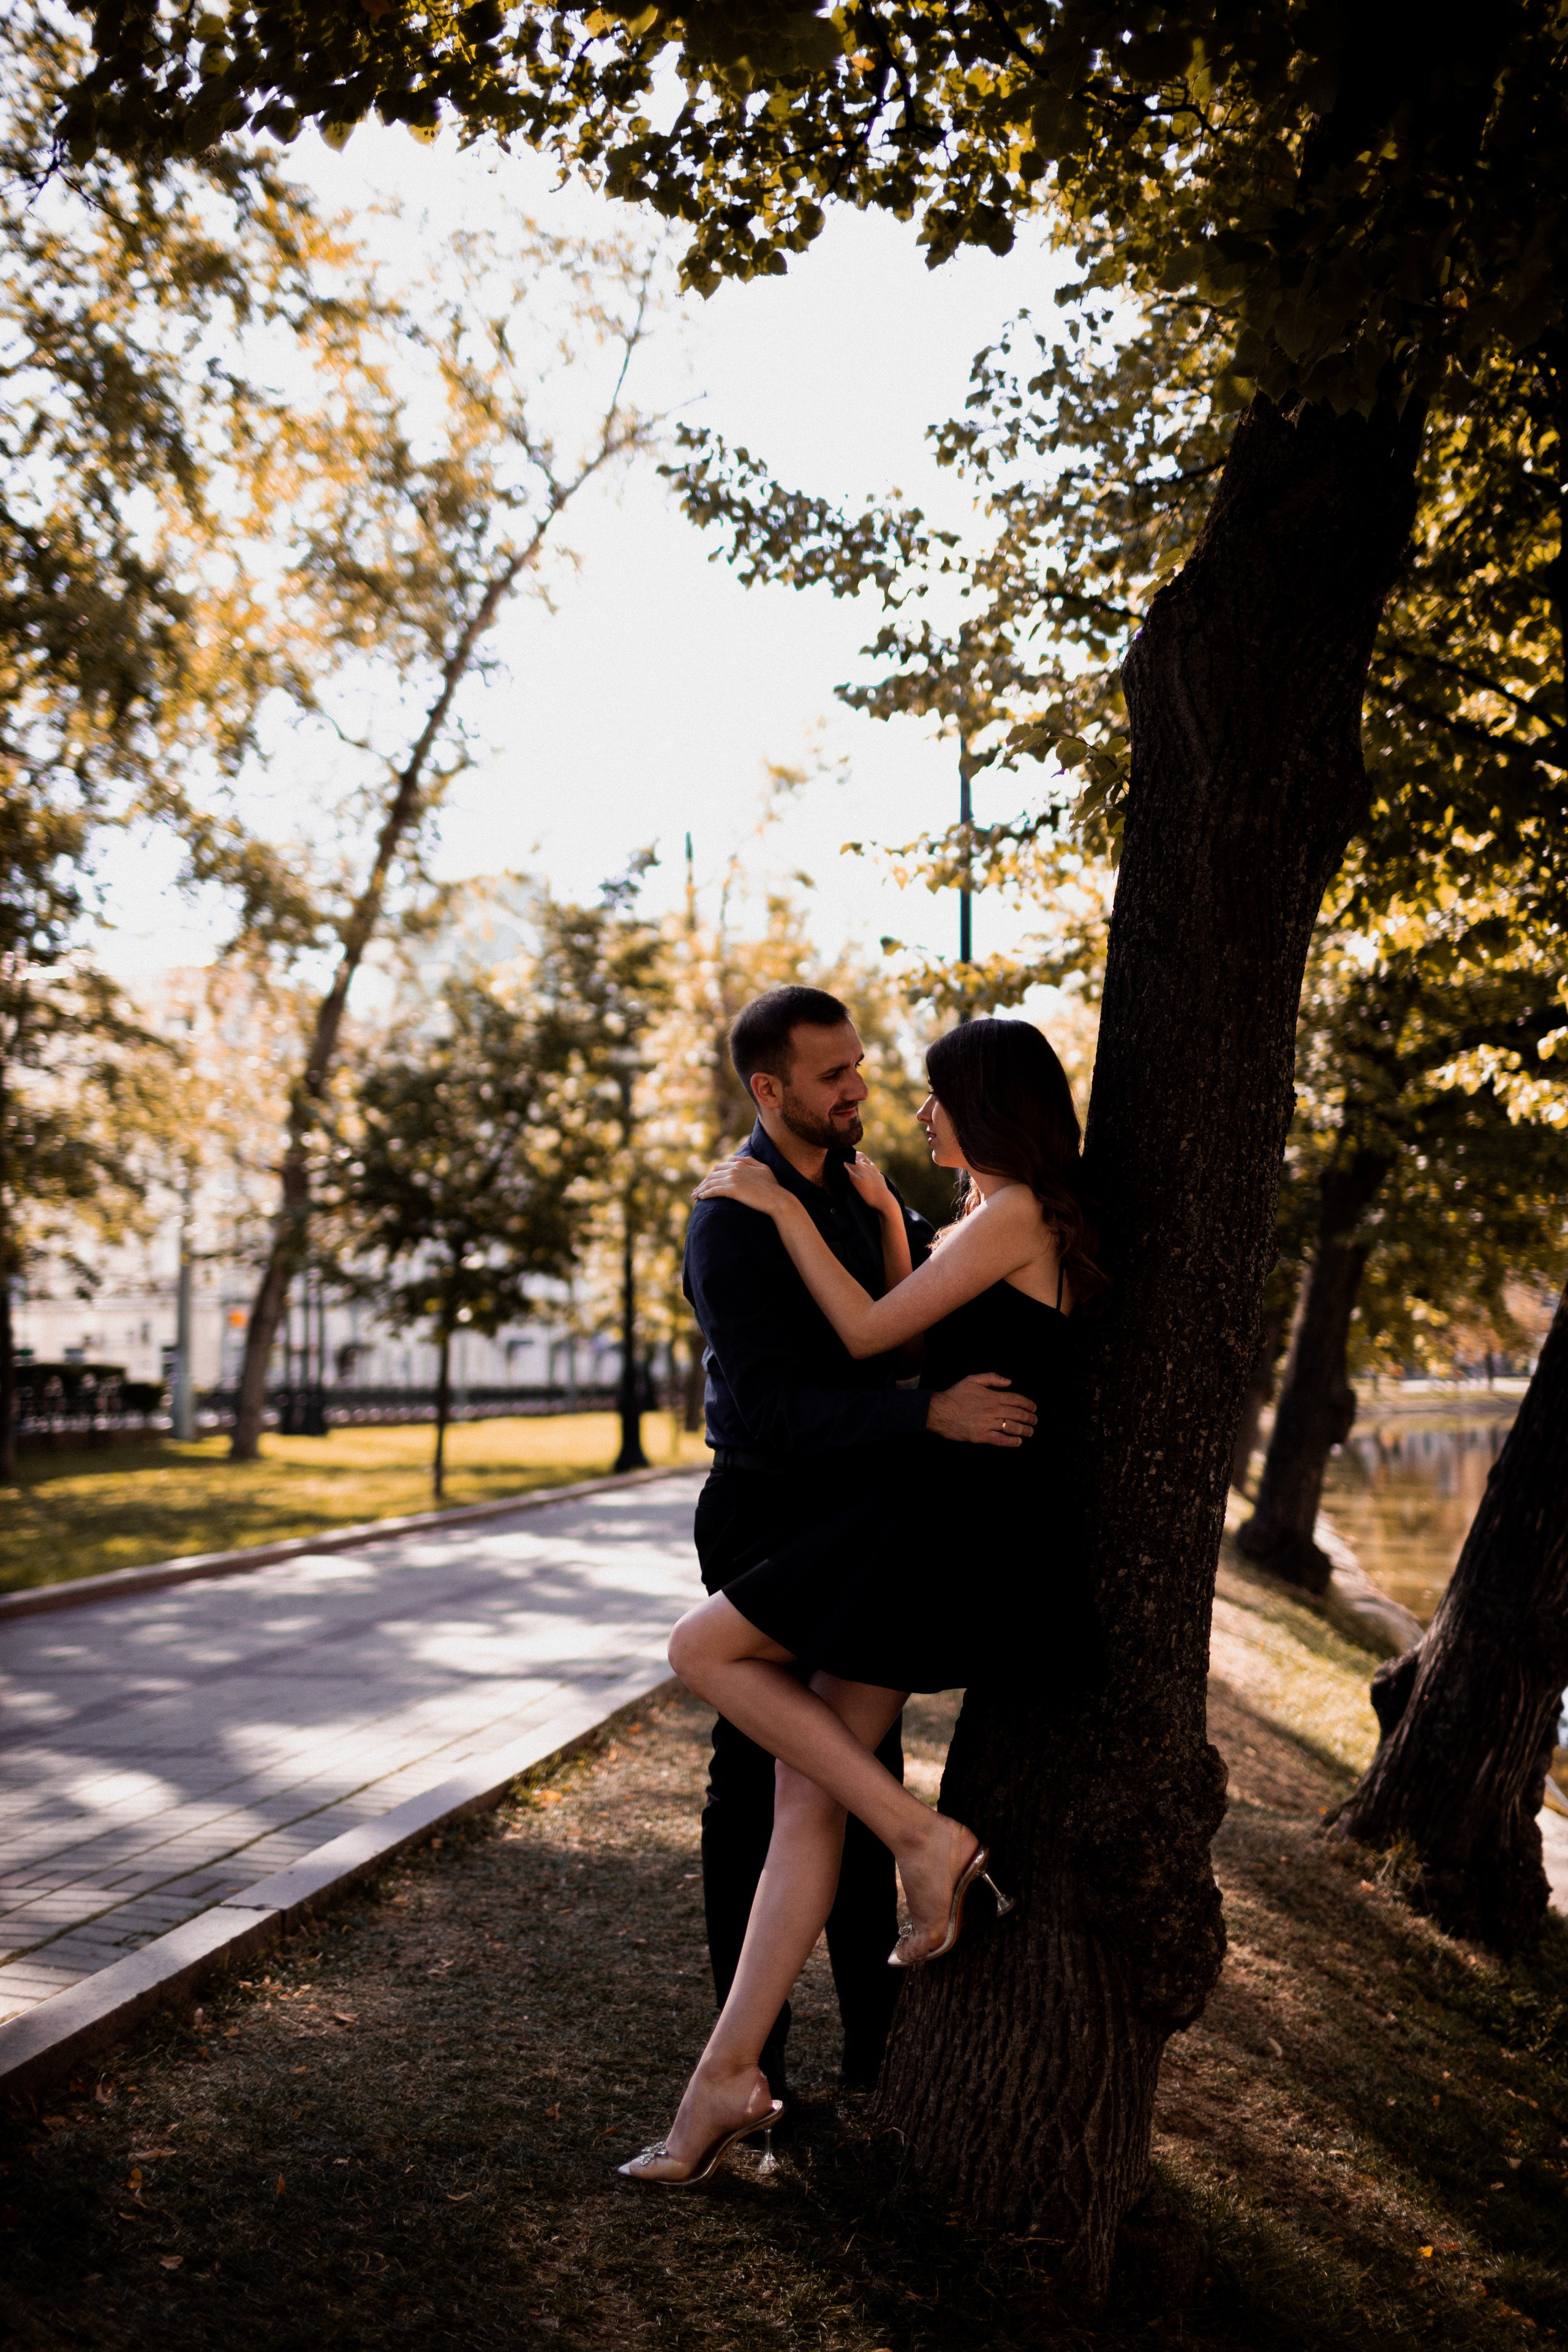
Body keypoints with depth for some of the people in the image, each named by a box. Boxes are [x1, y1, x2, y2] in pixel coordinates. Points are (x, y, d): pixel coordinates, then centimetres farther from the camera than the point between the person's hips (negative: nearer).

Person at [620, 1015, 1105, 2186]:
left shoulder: (1015, 1212, -10)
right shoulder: (1008, 1220, 20)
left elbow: (867, 1334, -10)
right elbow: (918, 1340, 28)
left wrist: (780, 1206, -4)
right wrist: (882, 1213, 22)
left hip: (958, 1527, -10)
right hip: (931, 1523, 10)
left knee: (704, 1647, -6)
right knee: (807, 1794, 4)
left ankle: (923, 1833, -4)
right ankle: (729, 2071, 6)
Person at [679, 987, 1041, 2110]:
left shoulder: (856, 1186, 8)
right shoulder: (735, 1219, -18)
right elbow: (776, 1407, -28)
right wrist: (931, 1413, -38)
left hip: (855, 1516, 8)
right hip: (770, 1521, -8)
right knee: (759, 1786, 3)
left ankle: (875, 2028, 29)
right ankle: (751, 2056, 16)